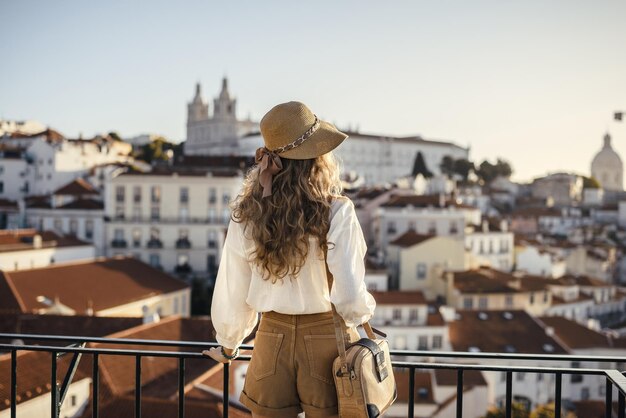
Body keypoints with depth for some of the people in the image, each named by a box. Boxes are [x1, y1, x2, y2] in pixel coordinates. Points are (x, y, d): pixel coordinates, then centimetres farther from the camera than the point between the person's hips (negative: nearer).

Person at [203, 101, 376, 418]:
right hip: (328, 343, -2)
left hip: (272, 341, 3)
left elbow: (231, 293, 2)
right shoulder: (336, 211, -15)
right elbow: (349, 296, -18)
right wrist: (365, 312, 5)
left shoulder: (246, 214, -6)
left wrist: (228, 345, 18)